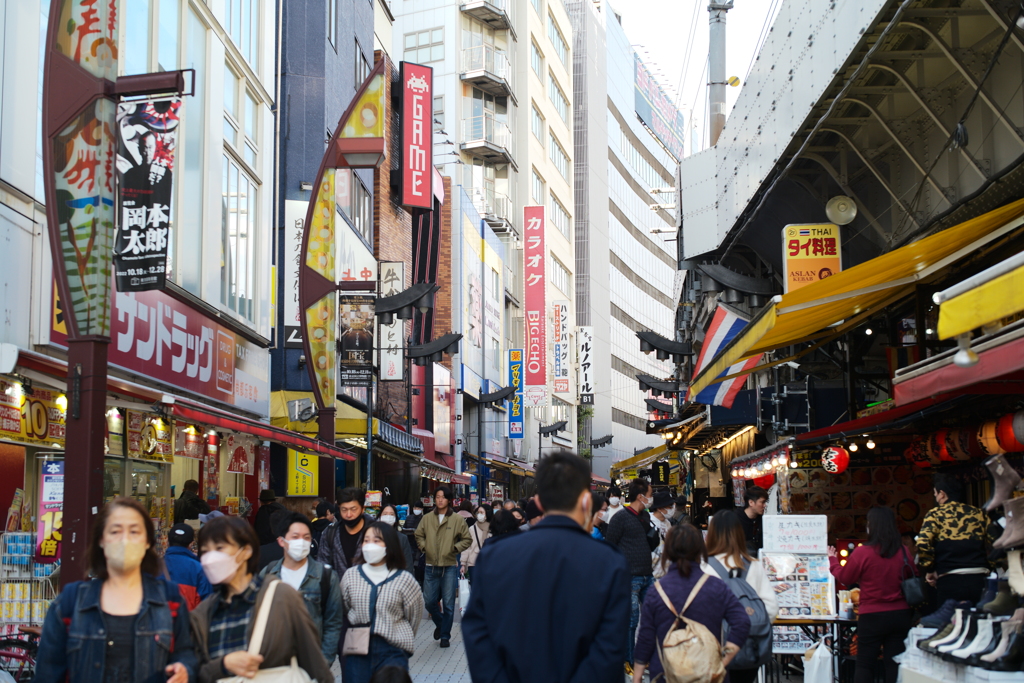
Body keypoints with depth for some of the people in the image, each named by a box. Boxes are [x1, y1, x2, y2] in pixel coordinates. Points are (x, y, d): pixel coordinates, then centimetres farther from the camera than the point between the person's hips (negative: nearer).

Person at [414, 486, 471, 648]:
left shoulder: (457, 520, -1)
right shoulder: (427, 519, 5)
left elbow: (467, 539, 6)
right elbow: (419, 535, 18)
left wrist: (454, 548, -7)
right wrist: (424, 547, 2)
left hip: (449, 567, -2)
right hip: (431, 566, 2)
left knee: (448, 603, 1)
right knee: (429, 601, 5)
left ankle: (445, 635, 14)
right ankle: (440, 623, 33)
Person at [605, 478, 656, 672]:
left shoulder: (645, 516, 13)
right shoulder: (620, 518, -9)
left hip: (647, 576, 7)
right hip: (630, 577, -7)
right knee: (630, 620, -2)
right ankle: (628, 661, 9)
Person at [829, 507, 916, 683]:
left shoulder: (862, 552, -14)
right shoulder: (904, 552, -3)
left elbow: (844, 577, 0)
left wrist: (832, 559, 16)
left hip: (872, 616, -3)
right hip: (901, 615, 3)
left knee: (864, 664, 6)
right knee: (895, 664, 8)